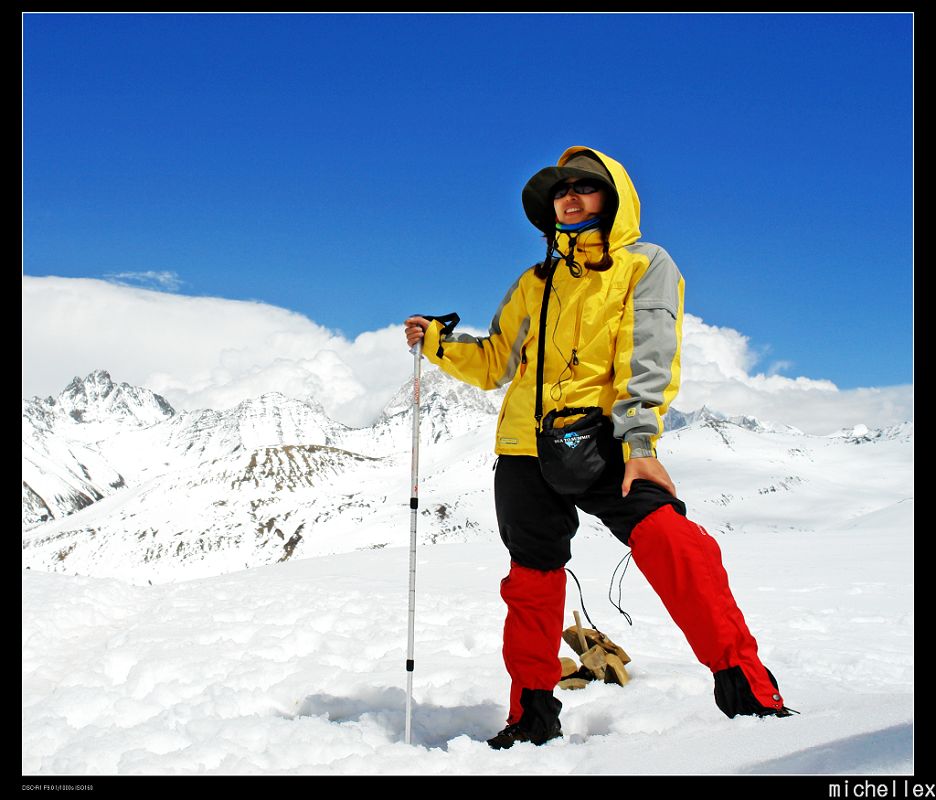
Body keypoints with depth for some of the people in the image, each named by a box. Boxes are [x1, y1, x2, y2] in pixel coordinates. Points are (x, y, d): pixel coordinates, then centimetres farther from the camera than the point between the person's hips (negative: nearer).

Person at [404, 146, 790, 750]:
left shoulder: (646, 266, 6)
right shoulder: (535, 285, 21)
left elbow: (648, 359, -8)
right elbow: (497, 361, 26)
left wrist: (640, 439, -21)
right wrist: (440, 343, 11)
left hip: (605, 444, -5)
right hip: (527, 447, 5)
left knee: (670, 542, -26)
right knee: (532, 581, 8)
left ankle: (746, 687, -20)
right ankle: (533, 716, 23)